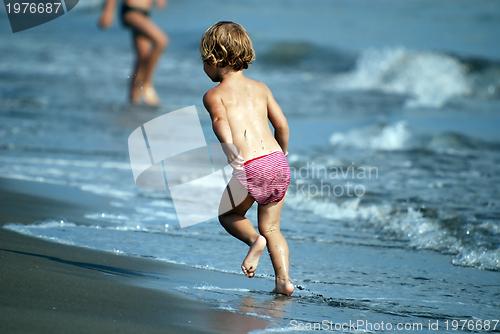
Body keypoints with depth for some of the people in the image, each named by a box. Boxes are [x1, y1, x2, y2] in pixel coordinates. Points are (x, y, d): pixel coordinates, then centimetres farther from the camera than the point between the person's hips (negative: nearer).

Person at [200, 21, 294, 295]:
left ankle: (253, 239, -5)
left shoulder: (215, 95, 6)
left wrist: (228, 148, -25)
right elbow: (282, 125, 16)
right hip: (278, 163, 5)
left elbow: (220, 120, -14)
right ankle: (284, 279, 4)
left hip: (250, 168, -5)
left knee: (228, 213, 22)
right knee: (271, 227, 18)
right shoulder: (260, 88, 19)